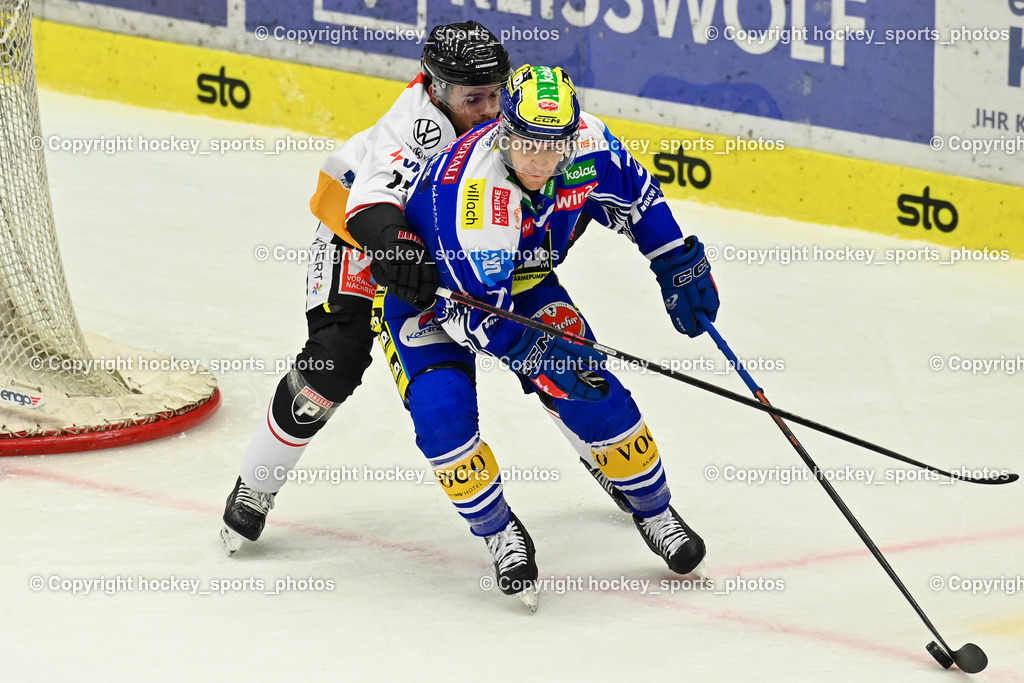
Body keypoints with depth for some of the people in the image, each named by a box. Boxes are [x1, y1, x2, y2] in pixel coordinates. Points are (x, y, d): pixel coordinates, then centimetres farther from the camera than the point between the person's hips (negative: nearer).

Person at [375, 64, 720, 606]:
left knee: (595, 392, -6)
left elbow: (634, 195, 1)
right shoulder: (467, 189, -40)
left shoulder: (586, 144, -23)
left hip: (522, 280, 5)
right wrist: (539, 358, -42)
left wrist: (679, 266, 1)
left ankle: (654, 513, 15)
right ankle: (499, 535, -2)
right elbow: (475, 311, -35)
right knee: (442, 409, -24)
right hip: (426, 288, -5)